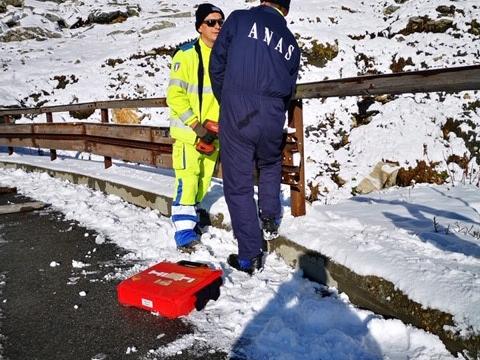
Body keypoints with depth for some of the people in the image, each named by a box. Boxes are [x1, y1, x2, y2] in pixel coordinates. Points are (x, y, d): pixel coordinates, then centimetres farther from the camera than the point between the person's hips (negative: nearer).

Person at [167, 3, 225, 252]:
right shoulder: (187, 54, -9)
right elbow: (175, 95, -11)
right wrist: (197, 126, -17)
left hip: (214, 133, 5)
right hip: (188, 130, -5)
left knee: (203, 181, 13)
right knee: (187, 181, -8)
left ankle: (190, 217, 32)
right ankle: (184, 232, 1)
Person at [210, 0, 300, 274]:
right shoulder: (291, 43, 15)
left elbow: (217, 66, 4)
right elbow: (288, 91, 16)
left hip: (236, 111, -3)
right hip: (272, 116, 3)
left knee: (239, 185, 4)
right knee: (271, 166, 34)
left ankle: (249, 256, 9)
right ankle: (270, 217, 31)